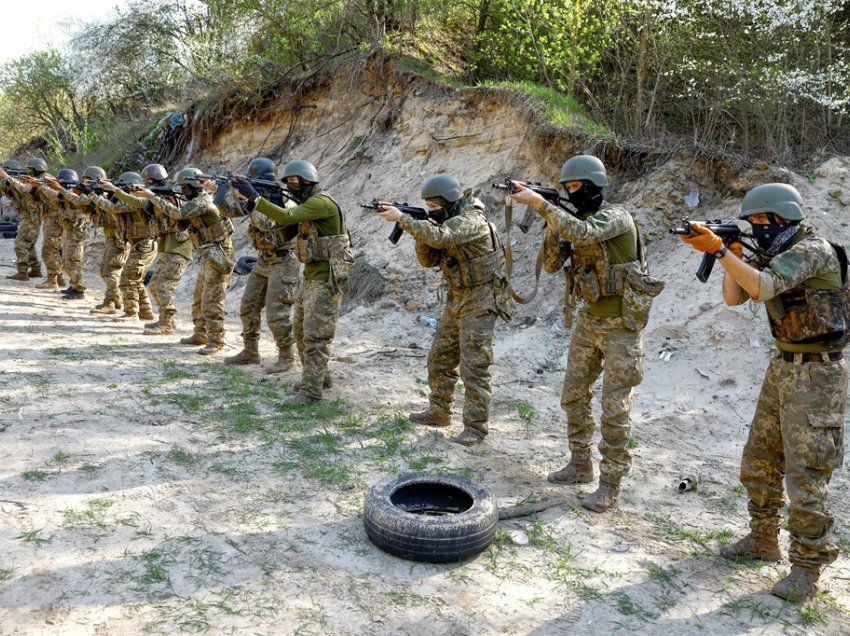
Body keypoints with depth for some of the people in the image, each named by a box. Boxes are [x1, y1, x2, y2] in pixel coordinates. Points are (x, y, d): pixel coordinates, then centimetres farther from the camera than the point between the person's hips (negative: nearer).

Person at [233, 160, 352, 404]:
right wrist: (255, 204, 1)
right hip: (311, 276, 10)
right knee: (301, 330, 17)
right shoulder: (309, 204, 15)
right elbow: (286, 229, 12)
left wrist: (254, 196, -26)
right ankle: (318, 376, 29)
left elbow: (286, 218, -28)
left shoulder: (321, 202, -17)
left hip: (326, 278, -10)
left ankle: (311, 390, -7)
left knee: (316, 334, -10)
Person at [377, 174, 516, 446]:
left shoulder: (471, 220, -19)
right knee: (438, 359, 14)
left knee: (474, 368, -7)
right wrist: (420, 229, -9)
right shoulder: (447, 222, 9)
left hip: (480, 302, -9)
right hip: (457, 301, 9)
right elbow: (428, 259, 7)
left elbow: (438, 237, -36)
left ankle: (476, 427, 1)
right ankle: (438, 412, 29)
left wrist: (402, 218, -29)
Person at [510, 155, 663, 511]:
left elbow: (582, 233, -35)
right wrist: (551, 222, -10)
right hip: (588, 321, 8)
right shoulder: (576, 220, 8)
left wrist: (540, 204, -32)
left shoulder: (616, 217, -15)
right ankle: (580, 465, 28)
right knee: (573, 396, 13)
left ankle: (611, 483, 7)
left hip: (621, 324, -8)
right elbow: (551, 263, 3)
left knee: (614, 408, -4)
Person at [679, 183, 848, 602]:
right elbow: (734, 297, 9)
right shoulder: (774, 255, 11)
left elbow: (762, 287, -30)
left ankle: (807, 567, 9)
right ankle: (763, 540, 30)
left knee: (805, 475, -4)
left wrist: (719, 250, -29)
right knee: (759, 463, 15)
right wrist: (732, 254, -2)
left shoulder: (812, 251, -16)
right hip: (783, 367, 9)